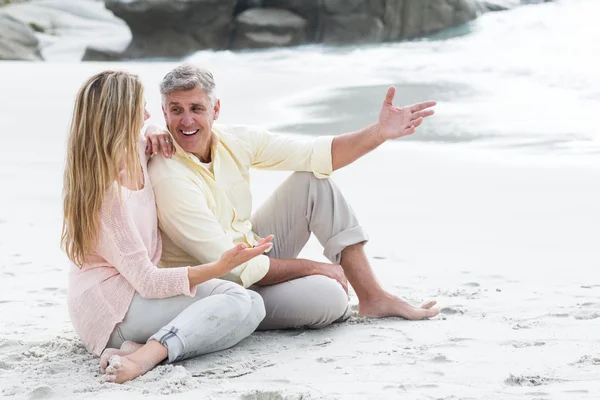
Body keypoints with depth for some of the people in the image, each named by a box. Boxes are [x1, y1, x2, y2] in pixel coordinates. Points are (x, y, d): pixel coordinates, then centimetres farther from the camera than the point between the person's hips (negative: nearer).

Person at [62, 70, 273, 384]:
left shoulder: (136, 152, 6)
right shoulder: (108, 192, -20)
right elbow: (147, 281, -21)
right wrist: (219, 268, -27)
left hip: (134, 290, 10)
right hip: (110, 303, -10)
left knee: (250, 302, -6)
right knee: (242, 303, -23)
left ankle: (144, 350, -21)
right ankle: (146, 356, -35)